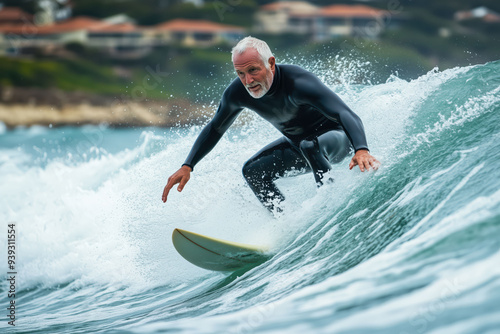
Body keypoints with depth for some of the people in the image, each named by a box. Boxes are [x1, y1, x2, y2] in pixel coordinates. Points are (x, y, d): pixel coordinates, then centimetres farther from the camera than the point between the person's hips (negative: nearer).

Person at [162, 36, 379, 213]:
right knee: (253, 171, -5)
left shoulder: (298, 83, -38)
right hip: (297, 143, 7)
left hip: (337, 137, -7)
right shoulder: (237, 93, -18)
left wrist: (361, 150, -68)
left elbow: (346, 115, -49)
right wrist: (187, 166, -5)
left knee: (310, 146, -38)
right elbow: (215, 129, 2)